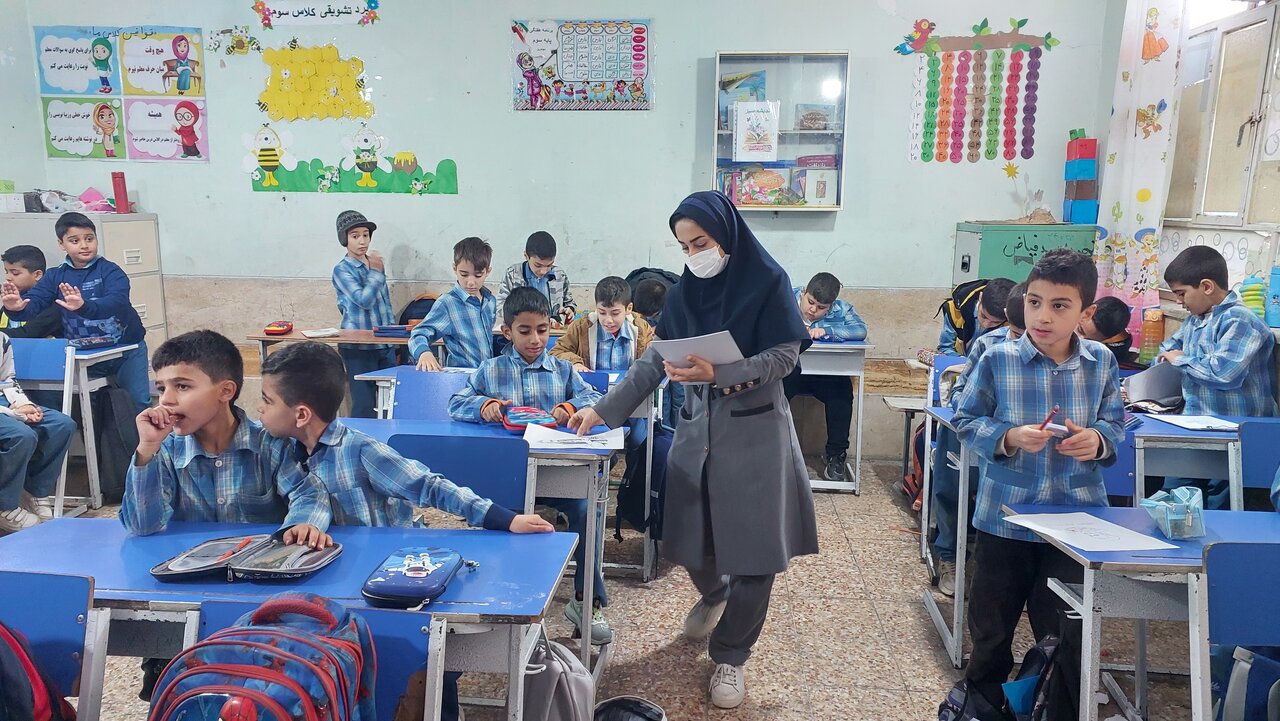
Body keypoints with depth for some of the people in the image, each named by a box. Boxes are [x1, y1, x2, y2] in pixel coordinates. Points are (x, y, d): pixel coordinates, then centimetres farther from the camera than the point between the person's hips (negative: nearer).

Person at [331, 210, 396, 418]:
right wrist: (376, 272, -10)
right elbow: (364, 299, -20)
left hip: (385, 345, 6)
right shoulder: (342, 270, -6)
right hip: (358, 348, -6)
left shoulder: (376, 264, 13)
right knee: (364, 405, -4)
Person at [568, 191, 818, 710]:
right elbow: (655, 360, 4)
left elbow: (783, 356, -12)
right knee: (692, 535, 8)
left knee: (752, 547, 0)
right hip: (696, 426, 4)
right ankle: (713, 594, 44)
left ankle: (730, 655, 20)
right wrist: (604, 410, -3)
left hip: (754, 430, -4)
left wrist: (718, 374, -25)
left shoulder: (767, 281, -8)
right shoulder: (686, 289, 5)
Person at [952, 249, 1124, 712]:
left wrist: (1098, 440, -15)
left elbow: (1116, 422, 7)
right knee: (992, 622, 15)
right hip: (1005, 515, -1)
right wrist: (1009, 438, -21)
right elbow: (966, 420, -4)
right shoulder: (998, 359, -11)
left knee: (1066, 630, 14)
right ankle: (983, 699, 38)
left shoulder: (1101, 361, -3)